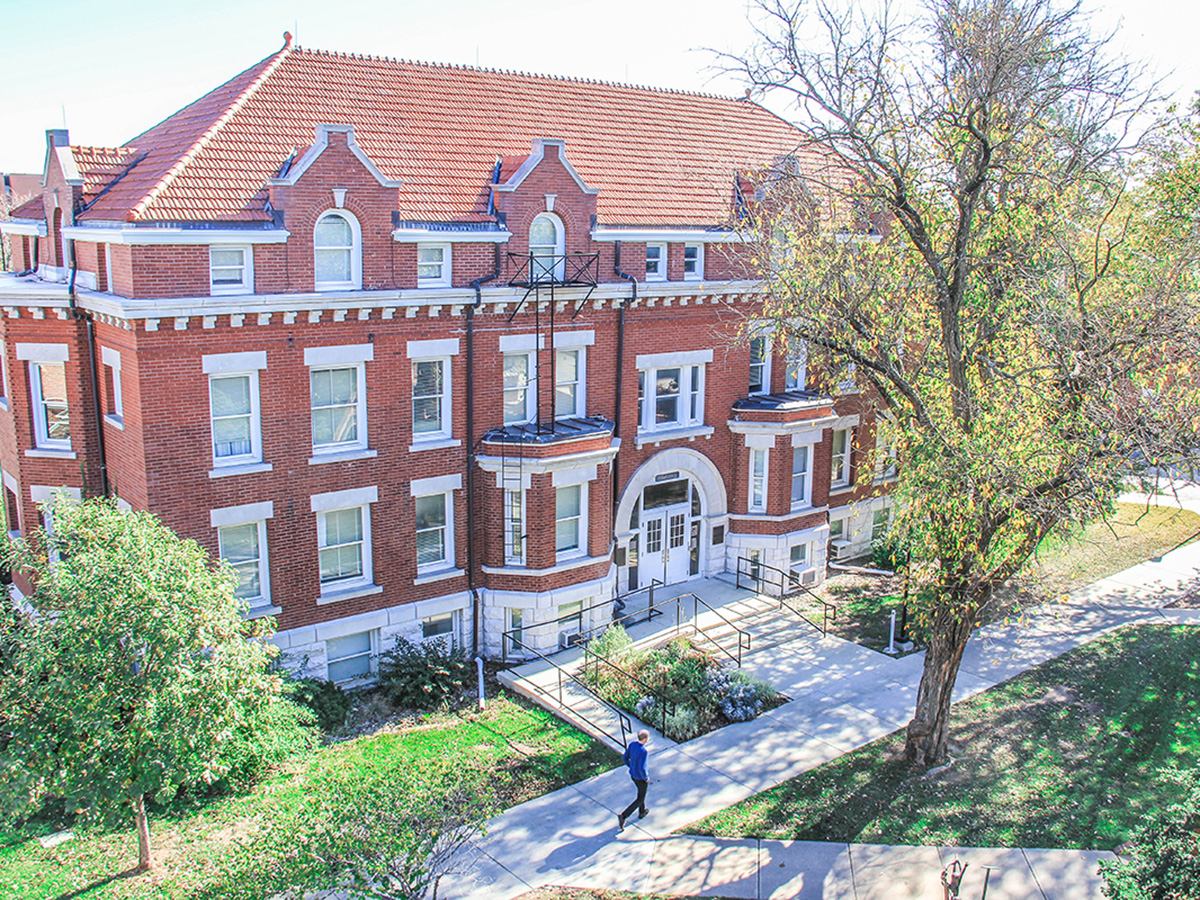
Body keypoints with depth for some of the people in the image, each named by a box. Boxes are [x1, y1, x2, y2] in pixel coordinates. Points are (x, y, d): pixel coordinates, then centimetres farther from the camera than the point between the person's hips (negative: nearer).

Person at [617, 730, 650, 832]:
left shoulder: (632, 745, -11)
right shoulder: (643, 751, -33)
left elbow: (624, 758, -1)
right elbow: (642, 768, -34)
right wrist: (646, 778, -15)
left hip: (632, 774, 7)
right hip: (641, 778, -7)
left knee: (641, 792, 31)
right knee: (641, 798, 11)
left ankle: (642, 812, 48)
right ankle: (623, 816, 3)